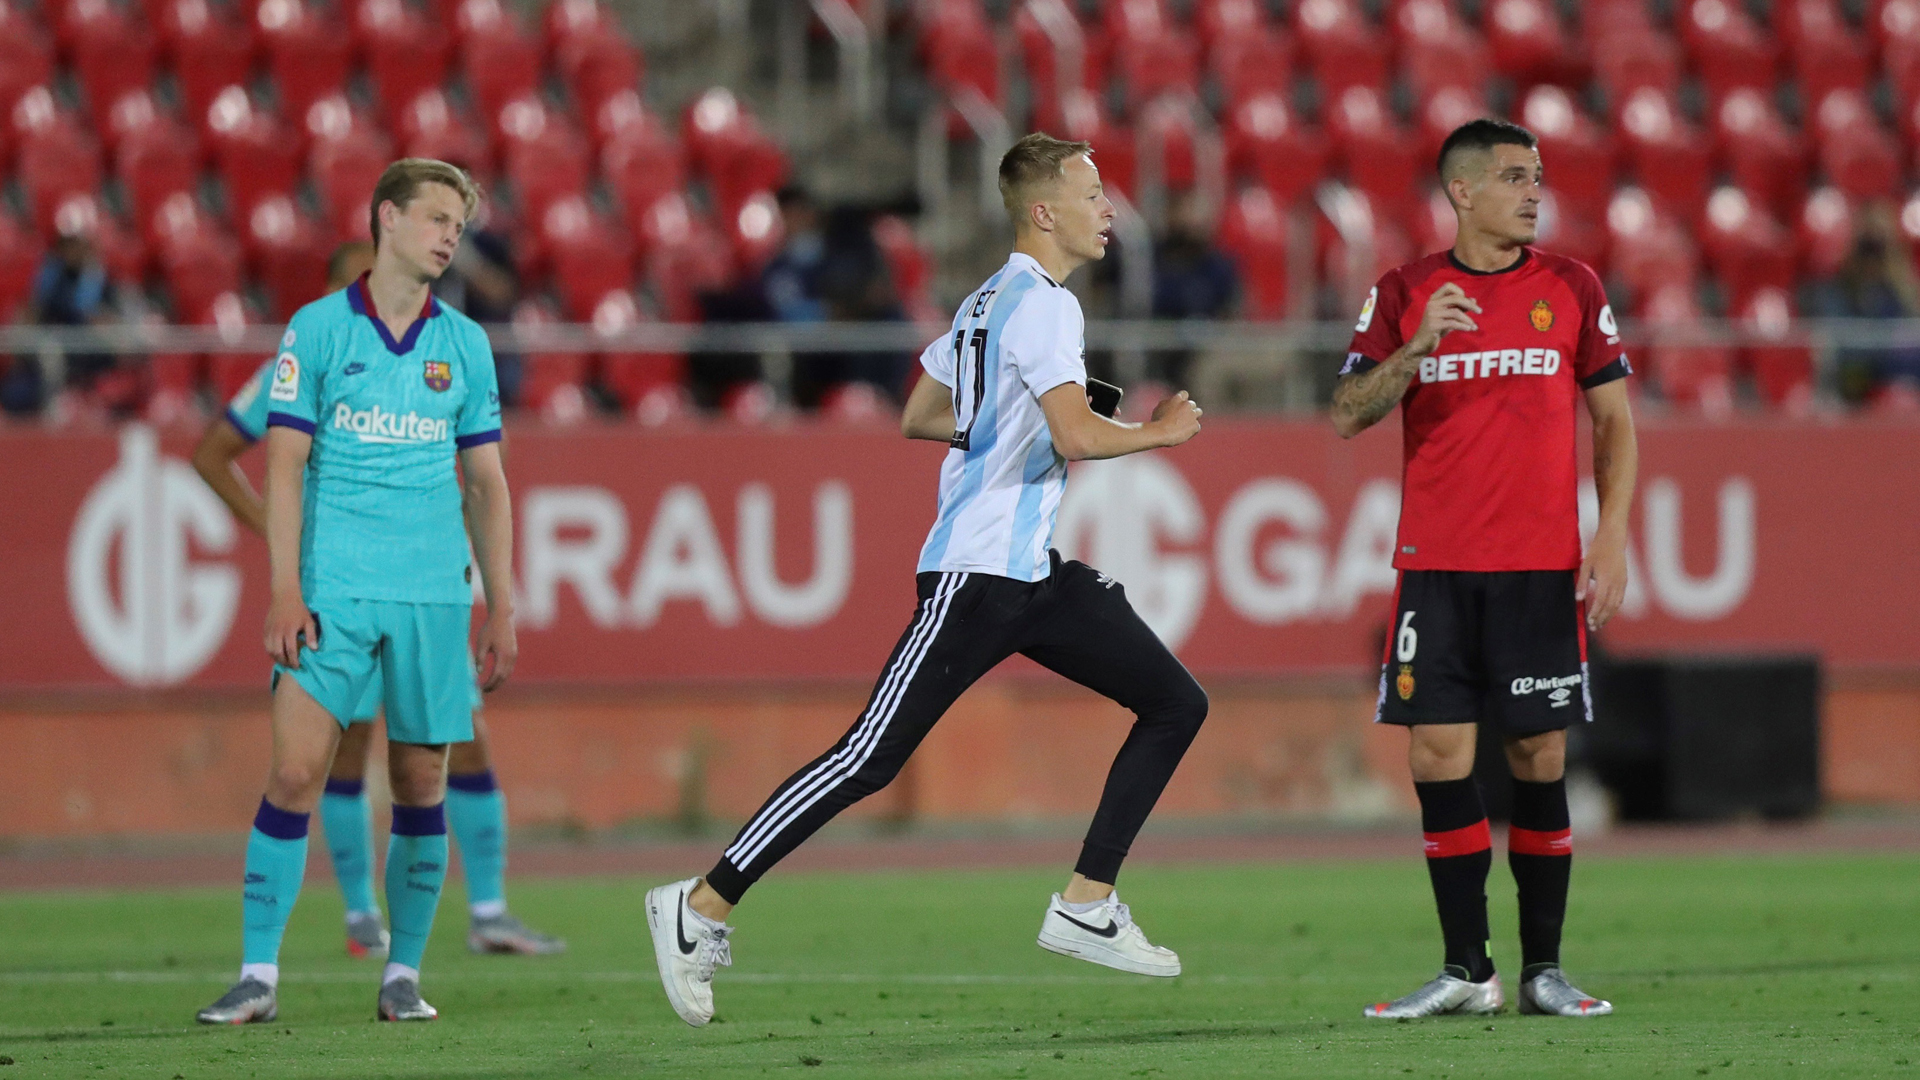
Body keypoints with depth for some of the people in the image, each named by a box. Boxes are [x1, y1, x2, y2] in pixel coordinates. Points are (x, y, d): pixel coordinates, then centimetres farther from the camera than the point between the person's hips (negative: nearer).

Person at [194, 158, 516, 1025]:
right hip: (333, 593, -3)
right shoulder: (318, 329, 2)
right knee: (295, 771, -11)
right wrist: (285, 590, -9)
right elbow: (284, 464, -1)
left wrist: (501, 608, 10)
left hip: (434, 595, 3)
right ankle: (259, 974, -7)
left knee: (422, 781, 3)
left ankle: (403, 974, 12)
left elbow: (485, 483, 15)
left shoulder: (464, 345, 11)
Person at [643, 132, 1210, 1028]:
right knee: (870, 759, -11)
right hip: (977, 574, -10)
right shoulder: (1040, 305, -14)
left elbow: (917, 417, 24)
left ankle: (1086, 907, 6)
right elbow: (1077, 435, -26)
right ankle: (700, 908, -5)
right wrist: (1161, 432, -9)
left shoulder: (988, 302, 16)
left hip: (1034, 570, 10)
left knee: (1175, 703, 6)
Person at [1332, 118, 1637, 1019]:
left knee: (1539, 758, 0)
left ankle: (1543, 969, 7)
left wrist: (1612, 541, -2)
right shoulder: (1404, 294, 5)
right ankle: (1466, 971, 2)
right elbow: (1348, 416, -1)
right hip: (1433, 565, 0)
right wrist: (1416, 347, -17)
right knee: (1438, 756, -4)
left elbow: (1614, 421, 8)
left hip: (1540, 570, 0)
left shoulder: (1572, 288, 5)